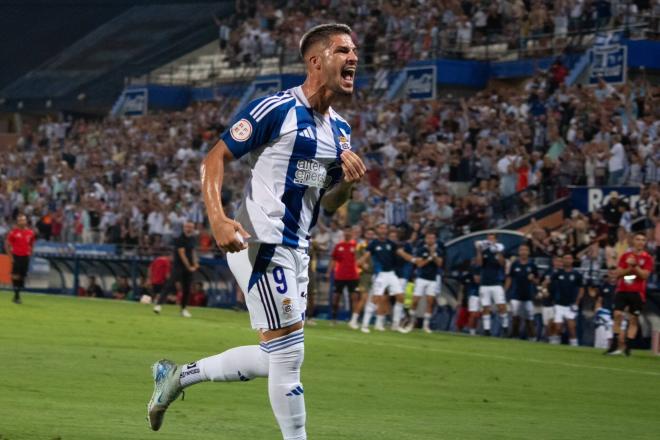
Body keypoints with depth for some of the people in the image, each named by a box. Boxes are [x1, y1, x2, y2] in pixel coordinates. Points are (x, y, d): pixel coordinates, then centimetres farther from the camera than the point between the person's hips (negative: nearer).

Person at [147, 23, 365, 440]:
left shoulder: (340, 130, 14)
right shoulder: (277, 109, -11)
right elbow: (215, 158, -10)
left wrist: (347, 183, -1)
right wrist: (217, 218, -25)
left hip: (297, 250, 9)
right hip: (262, 244, -9)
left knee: (277, 359, 12)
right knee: (287, 353, -10)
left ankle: (178, 375, 26)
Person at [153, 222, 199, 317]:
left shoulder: (193, 239, 11)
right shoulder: (180, 239, -12)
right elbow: (182, 255, -16)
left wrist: (195, 262, 6)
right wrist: (189, 267, -18)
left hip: (189, 267, 7)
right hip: (178, 265, -7)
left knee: (187, 288, 8)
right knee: (169, 285, -16)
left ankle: (184, 309, 18)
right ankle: (158, 304, -21)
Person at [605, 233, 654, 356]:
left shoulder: (647, 258, 2)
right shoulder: (625, 256, 9)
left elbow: (644, 275, -9)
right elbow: (618, 273, 4)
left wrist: (634, 266, -19)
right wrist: (629, 269, -12)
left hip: (637, 293, -2)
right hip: (622, 290, 2)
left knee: (633, 320, 0)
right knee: (617, 315, -9)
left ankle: (627, 347, 3)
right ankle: (615, 346, -7)